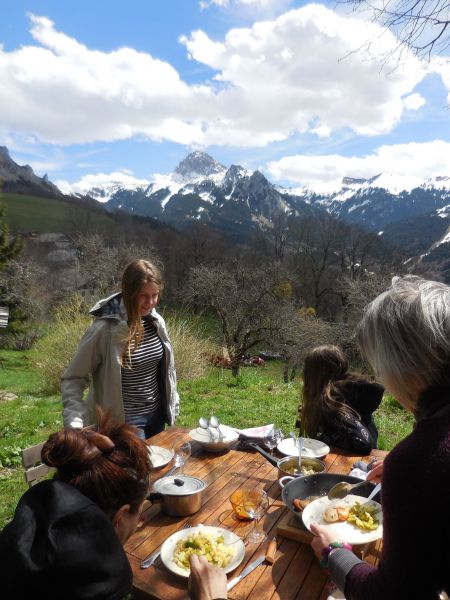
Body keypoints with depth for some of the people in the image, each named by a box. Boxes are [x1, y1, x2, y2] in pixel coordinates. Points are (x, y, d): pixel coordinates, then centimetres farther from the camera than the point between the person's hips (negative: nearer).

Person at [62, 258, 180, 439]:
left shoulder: (156, 322, -4)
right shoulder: (104, 329, -22)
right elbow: (72, 379, -16)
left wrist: (172, 404, 13)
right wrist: (74, 424, -28)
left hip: (156, 415, 6)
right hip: (124, 422, -6)